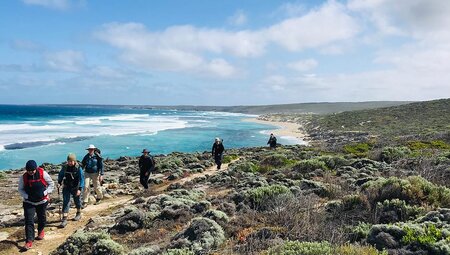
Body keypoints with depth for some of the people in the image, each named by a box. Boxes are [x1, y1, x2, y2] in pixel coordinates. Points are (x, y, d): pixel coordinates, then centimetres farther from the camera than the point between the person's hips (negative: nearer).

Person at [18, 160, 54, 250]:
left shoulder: (43, 174, -15)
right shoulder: (23, 177, -10)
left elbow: (51, 184, -4)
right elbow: (20, 189, 3)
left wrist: (44, 193, -15)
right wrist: (27, 196, -13)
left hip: (42, 201, 0)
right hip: (29, 202, 0)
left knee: (42, 218, 17)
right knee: (29, 221, -8)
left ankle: (41, 231, 45)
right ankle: (29, 241, -6)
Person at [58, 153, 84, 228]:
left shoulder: (78, 168, -18)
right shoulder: (64, 167, -8)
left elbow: (82, 179, -18)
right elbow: (60, 175, 10)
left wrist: (80, 189, -25)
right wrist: (59, 183, -5)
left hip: (75, 188, -2)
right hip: (66, 187, 2)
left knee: (77, 201, 15)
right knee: (65, 202, -5)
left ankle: (78, 213, 39)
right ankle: (64, 219, -5)